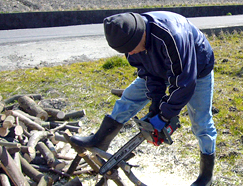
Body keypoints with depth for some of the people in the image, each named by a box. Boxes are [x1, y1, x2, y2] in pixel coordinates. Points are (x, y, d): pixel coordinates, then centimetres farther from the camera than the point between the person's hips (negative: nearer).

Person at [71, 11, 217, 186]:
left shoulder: (172, 38, -44)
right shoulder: (131, 38, -22)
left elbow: (184, 83, -35)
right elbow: (149, 73, -10)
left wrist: (164, 116, -26)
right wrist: (156, 107, -14)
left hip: (196, 71, -6)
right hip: (161, 67, 6)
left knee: (201, 122, -3)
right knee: (130, 97, 2)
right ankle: (100, 140, 14)